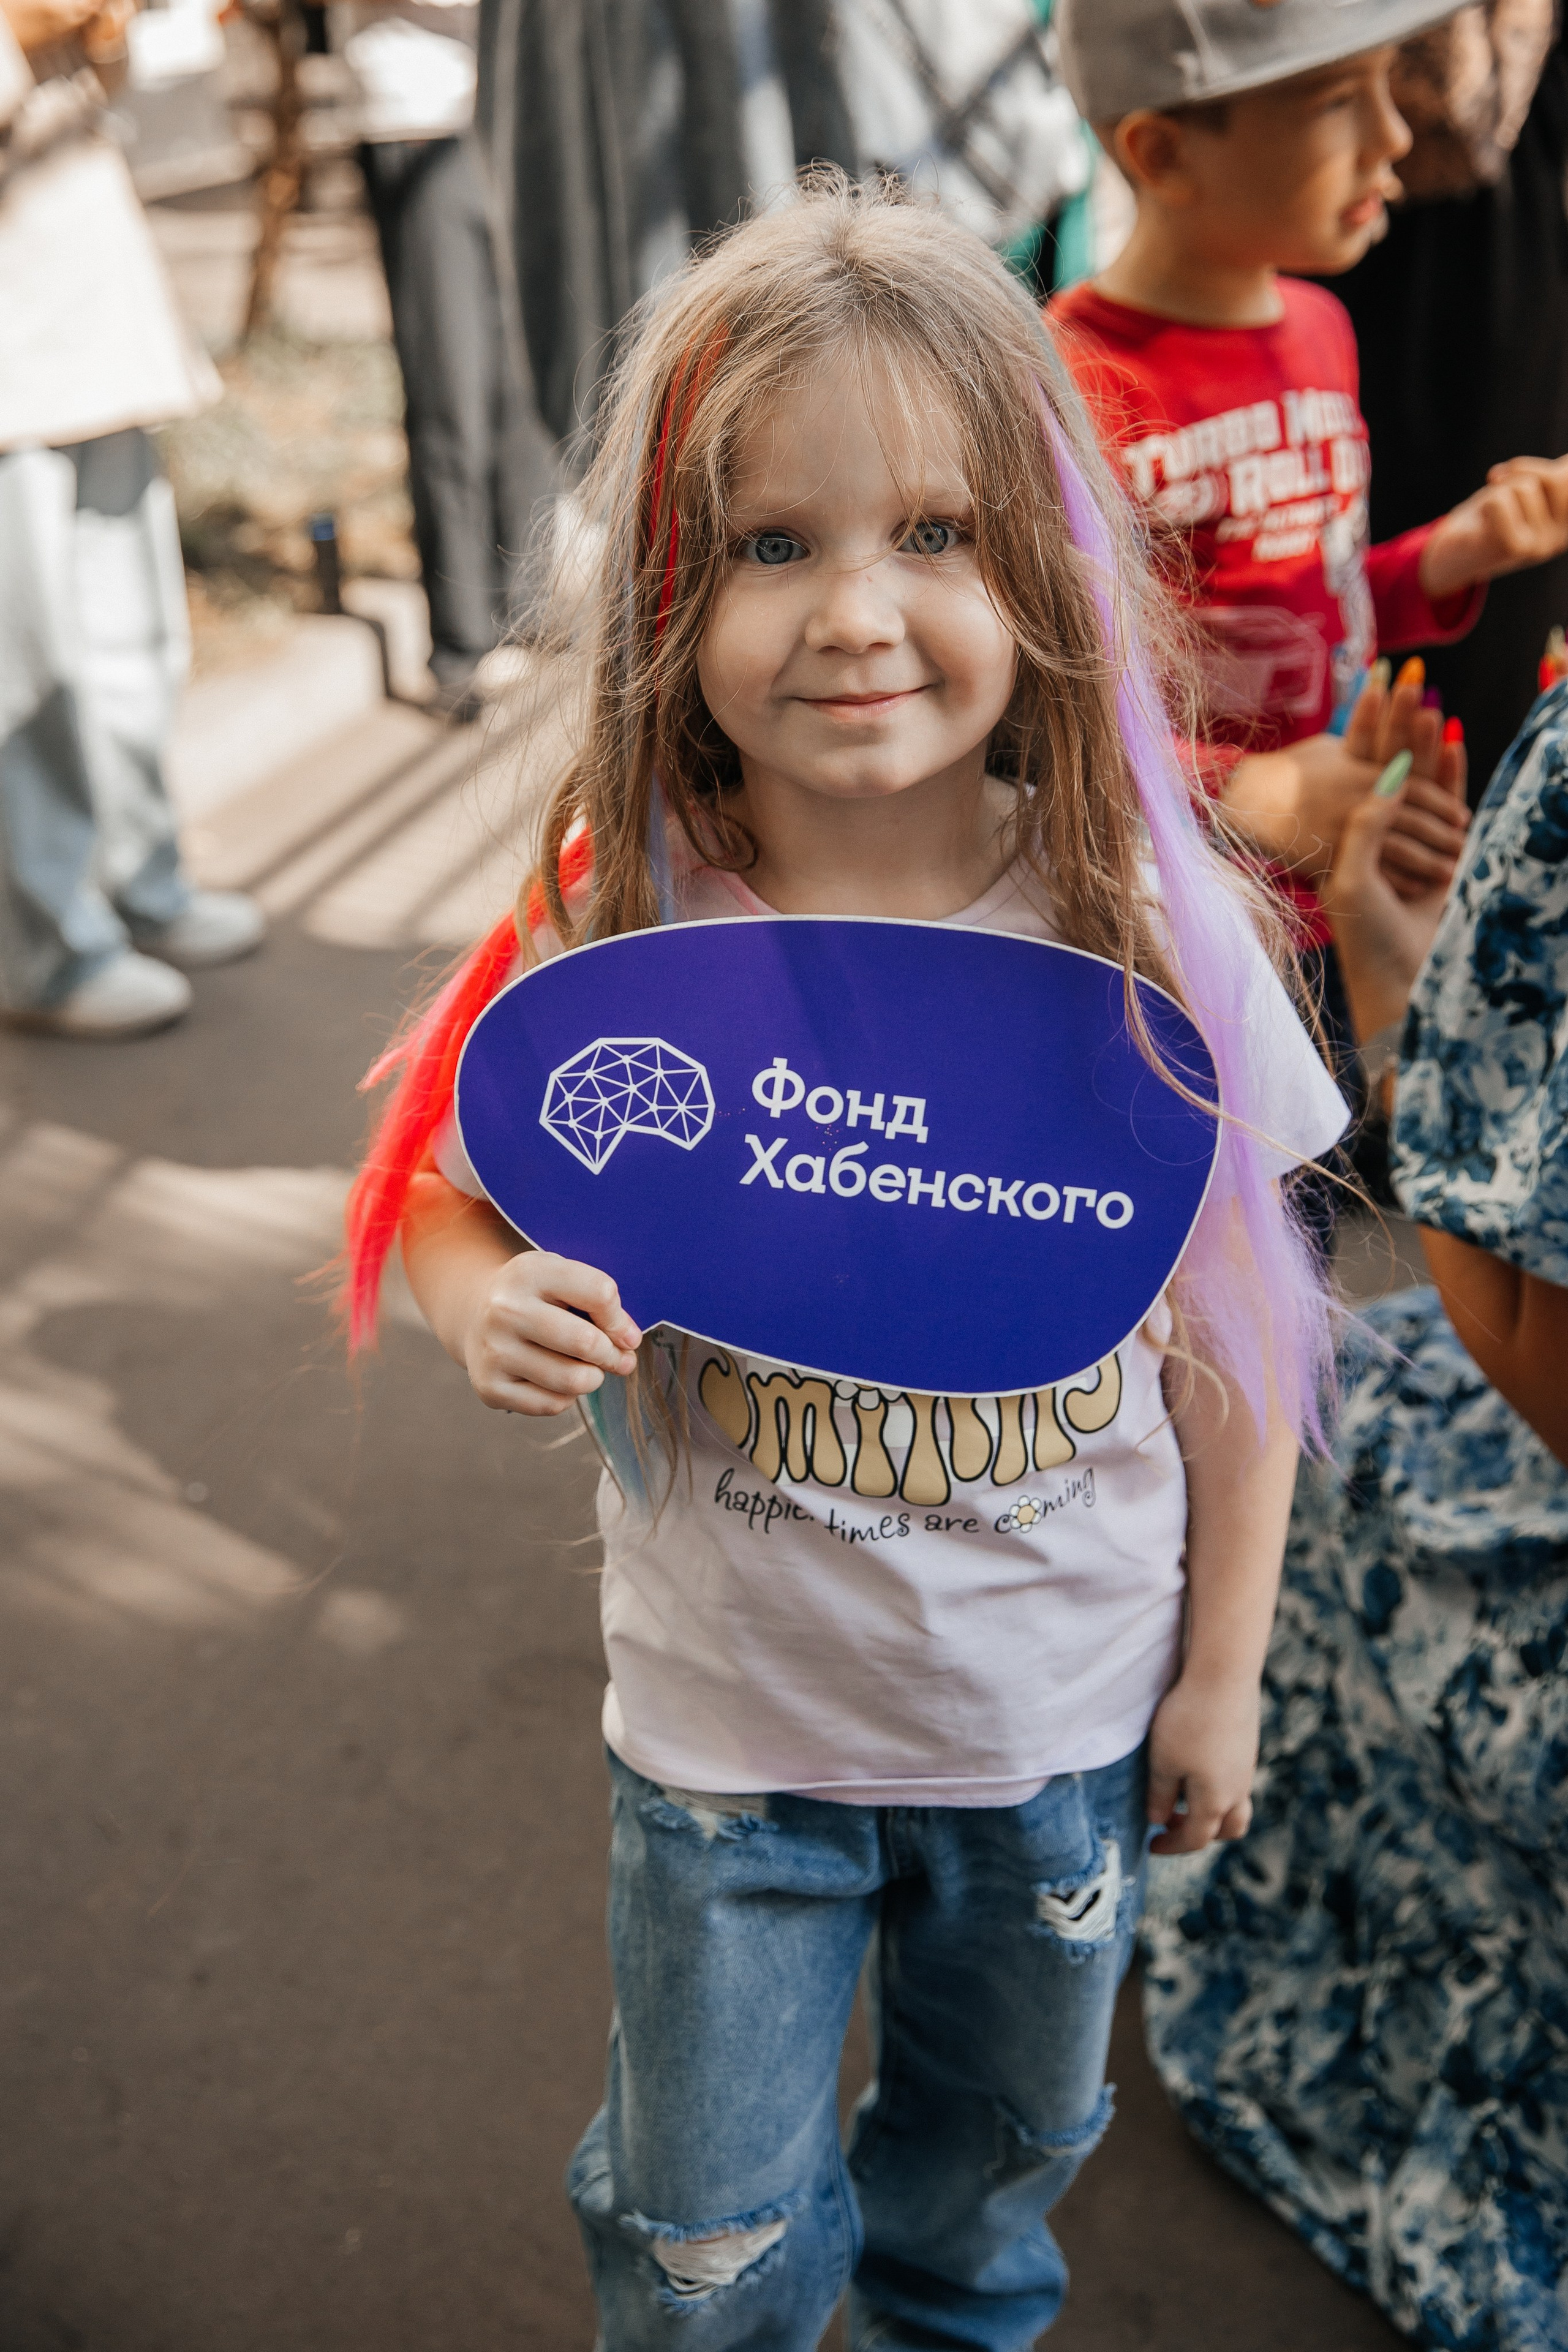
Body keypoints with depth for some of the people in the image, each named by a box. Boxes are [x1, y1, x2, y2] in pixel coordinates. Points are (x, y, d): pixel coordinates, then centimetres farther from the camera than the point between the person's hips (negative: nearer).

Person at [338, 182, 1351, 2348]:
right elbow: (437, 1204, -3)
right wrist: (494, 1306, -26)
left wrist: (1224, 1673, 1)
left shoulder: (1153, 930, -17)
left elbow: (1236, 1323, -6)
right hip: (732, 1731, -1)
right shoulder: (614, 939, -19)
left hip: (1067, 1722, 1)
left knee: (997, 2159, 28)